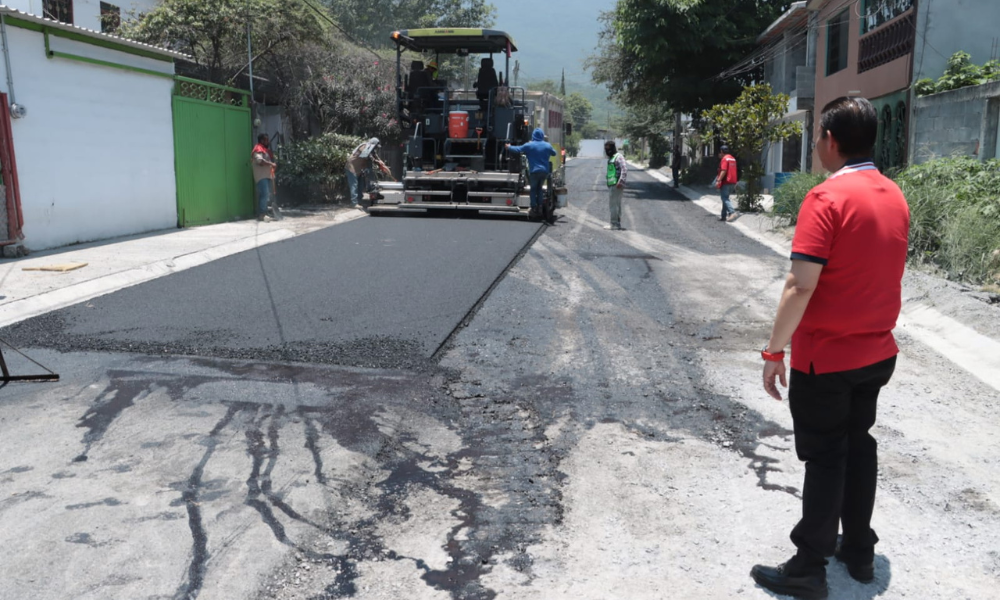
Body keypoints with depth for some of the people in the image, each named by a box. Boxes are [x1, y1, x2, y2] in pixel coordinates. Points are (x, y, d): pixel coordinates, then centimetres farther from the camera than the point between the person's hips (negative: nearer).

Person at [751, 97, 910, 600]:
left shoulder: (827, 198, -20)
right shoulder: (895, 196, 5)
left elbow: (800, 286, -25)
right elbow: (883, 273, 13)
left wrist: (774, 352, -18)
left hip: (825, 357, -7)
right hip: (878, 353, 7)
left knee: (825, 459, 2)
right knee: (858, 446, 19)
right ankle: (859, 552, 31)